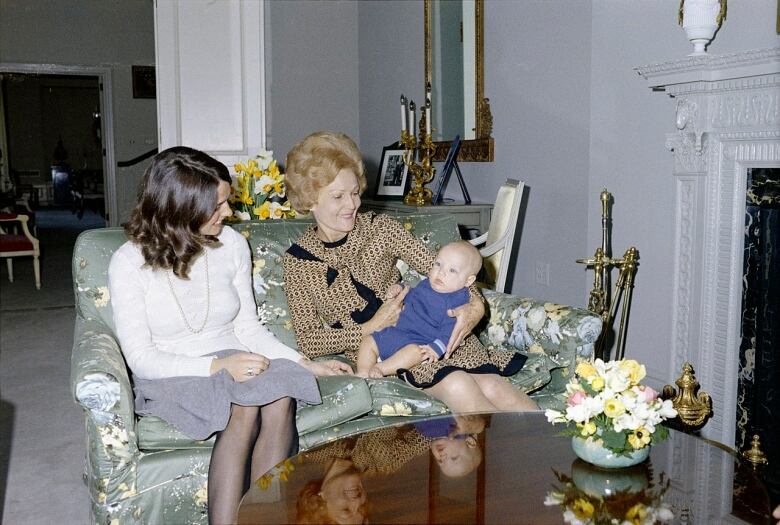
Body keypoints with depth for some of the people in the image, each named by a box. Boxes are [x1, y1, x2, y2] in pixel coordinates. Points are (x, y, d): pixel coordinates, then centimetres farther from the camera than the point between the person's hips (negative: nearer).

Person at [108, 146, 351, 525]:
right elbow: (140, 356, -11)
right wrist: (216, 365, -24)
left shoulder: (232, 244, 0)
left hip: (233, 364, 3)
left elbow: (248, 327, 6)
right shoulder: (130, 262, -10)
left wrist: (306, 364, -6)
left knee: (281, 400, -30)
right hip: (171, 376, -3)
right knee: (243, 409, -33)